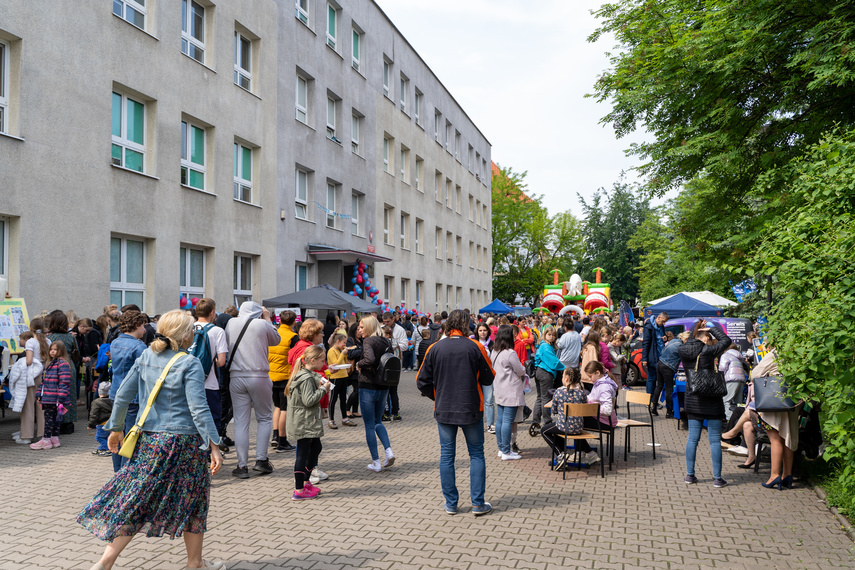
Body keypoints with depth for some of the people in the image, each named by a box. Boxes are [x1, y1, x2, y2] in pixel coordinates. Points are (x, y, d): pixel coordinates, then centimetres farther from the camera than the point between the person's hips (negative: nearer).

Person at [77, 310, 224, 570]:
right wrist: (214, 446, -16)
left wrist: (116, 429, 19)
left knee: (135, 499, 12)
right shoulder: (190, 364, -13)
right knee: (192, 502, 11)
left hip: (149, 441, 5)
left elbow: (122, 395, 7)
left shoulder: (146, 356, 4)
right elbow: (198, 408, -18)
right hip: (184, 441, -5)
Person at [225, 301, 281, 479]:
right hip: (259, 377, -3)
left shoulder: (231, 323, 4)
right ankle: (261, 459, 8)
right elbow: (276, 340, 11)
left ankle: (242, 466, 6)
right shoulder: (262, 324, -5)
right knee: (265, 419, 12)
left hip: (236, 377, 3)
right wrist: (268, 319, 17)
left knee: (241, 422, 5)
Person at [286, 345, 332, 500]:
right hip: (304, 422, -11)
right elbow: (309, 401, -26)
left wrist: (320, 387, 9)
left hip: (309, 422, 11)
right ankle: (299, 490, 2)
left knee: (316, 447, 20)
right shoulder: (307, 378, -20)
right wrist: (323, 389, -18)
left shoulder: (310, 375, 12)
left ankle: (306, 481, 30)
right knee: (303, 453, -5)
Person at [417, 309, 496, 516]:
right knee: (476, 454, 10)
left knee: (447, 455, 10)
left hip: (444, 411, 2)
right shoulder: (475, 347, -9)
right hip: (471, 410, -2)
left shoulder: (435, 349, -2)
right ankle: (478, 503, 11)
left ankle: (451, 503, 16)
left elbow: (422, 382, 1)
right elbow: (489, 378, -2)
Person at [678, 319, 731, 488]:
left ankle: (690, 475, 14)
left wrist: (698, 330, 23)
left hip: (692, 400, 5)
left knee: (692, 439, 11)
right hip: (710, 400, -5)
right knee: (715, 440, 4)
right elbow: (726, 340, 0)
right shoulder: (707, 351, -12)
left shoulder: (683, 351, 3)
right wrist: (711, 329, 9)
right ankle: (717, 478, 8)